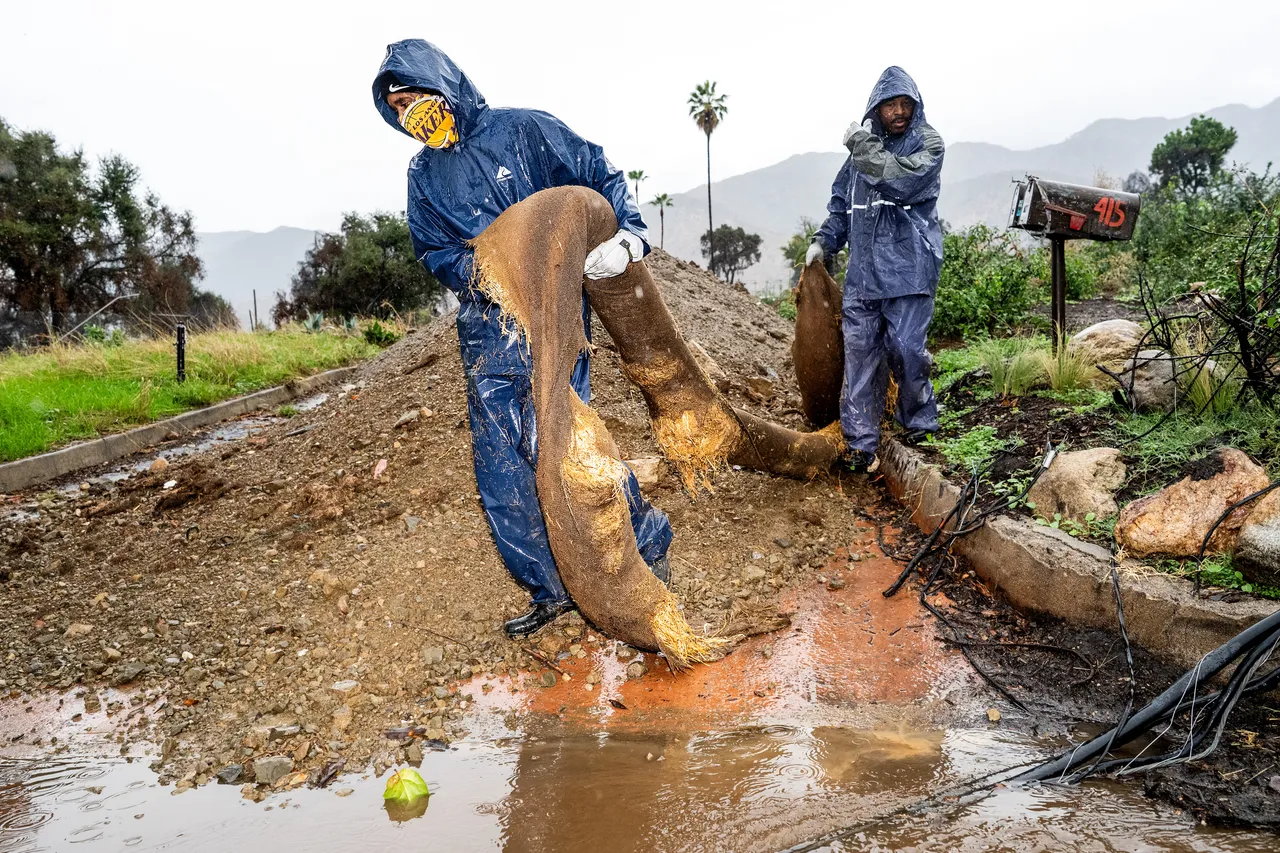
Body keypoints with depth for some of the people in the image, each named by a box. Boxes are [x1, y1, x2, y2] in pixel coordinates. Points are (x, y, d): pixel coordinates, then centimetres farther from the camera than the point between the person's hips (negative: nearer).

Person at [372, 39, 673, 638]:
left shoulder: (524, 130, 0)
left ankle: (648, 548, 7)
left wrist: (629, 234, -17)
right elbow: (434, 252, 11)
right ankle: (551, 590, 16)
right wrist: (476, 271, -12)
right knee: (501, 469, 2)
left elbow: (603, 177, 1)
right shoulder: (424, 174, 14)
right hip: (486, 330, 5)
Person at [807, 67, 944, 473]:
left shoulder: (928, 143, 1)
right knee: (859, 348, 0)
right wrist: (824, 241, 13)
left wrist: (863, 147, -11)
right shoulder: (863, 144, 17)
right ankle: (860, 440, 7)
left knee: (905, 346, -9)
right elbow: (842, 201, 25)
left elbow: (903, 180, -19)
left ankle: (919, 420, 17)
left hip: (908, 268, -4)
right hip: (862, 269, 5)